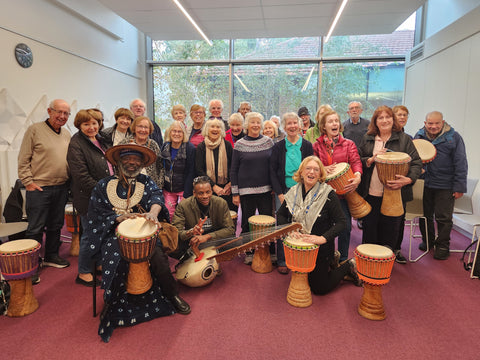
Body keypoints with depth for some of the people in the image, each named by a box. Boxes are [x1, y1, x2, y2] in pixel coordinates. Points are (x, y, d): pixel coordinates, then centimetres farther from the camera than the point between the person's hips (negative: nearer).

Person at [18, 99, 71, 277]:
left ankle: (51, 256, 31)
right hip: (39, 188, -6)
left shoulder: (67, 134, 12)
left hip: (61, 188, 6)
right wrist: (28, 182, -12)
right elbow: (23, 160, -6)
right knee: (35, 228, 1)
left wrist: (69, 180, 10)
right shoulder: (35, 130, -5)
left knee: (56, 225, 15)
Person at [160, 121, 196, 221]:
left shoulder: (190, 149, -11)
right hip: (167, 189, 4)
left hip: (183, 189, -4)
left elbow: (191, 173, -12)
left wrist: (186, 195, -15)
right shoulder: (165, 147, 3)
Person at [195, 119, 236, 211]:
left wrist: (231, 183, -6)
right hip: (208, 189, -1)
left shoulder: (227, 145, 5)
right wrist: (213, 186, -12)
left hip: (226, 189, 1)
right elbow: (199, 170, -3)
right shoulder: (201, 147, 2)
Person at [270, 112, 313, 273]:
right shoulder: (278, 147, 4)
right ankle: (282, 261, 13)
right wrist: (280, 194, -7)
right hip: (283, 192, 0)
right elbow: (273, 172, 2)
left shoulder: (307, 146, 4)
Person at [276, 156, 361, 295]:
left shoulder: (328, 194, -16)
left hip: (322, 247, -5)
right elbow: (280, 215, 3)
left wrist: (323, 238, -30)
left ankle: (349, 266, 23)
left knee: (319, 288, 4)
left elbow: (341, 222, -18)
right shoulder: (293, 192, -3)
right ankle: (328, 265, 39)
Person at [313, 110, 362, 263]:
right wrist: (323, 169, -16)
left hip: (343, 191, 0)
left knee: (345, 226, 2)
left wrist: (357, 176, -26)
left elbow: (356, 161, -6)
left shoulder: (348, 144, 7)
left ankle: (343, 259, 21)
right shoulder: (317, 145, 7)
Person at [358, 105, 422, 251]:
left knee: (390, 233, 7)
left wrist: (408, 179, -19)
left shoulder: (404, 139, 3)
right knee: (369, 232, 8)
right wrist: (371, 160, -12)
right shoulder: (368, 139, 9)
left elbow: (417, 163, -1)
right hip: (371, 194, 2)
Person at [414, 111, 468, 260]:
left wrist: (459, 187, -8)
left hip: (445, 186, -3)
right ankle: (428, 240, 35)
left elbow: (461, 164, -6)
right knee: (426, 214, 16)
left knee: (443, 217, 4)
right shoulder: (419, 136, 2)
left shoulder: (454, 137, -6)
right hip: (424, 183, 3)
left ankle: (442, 245, 23)